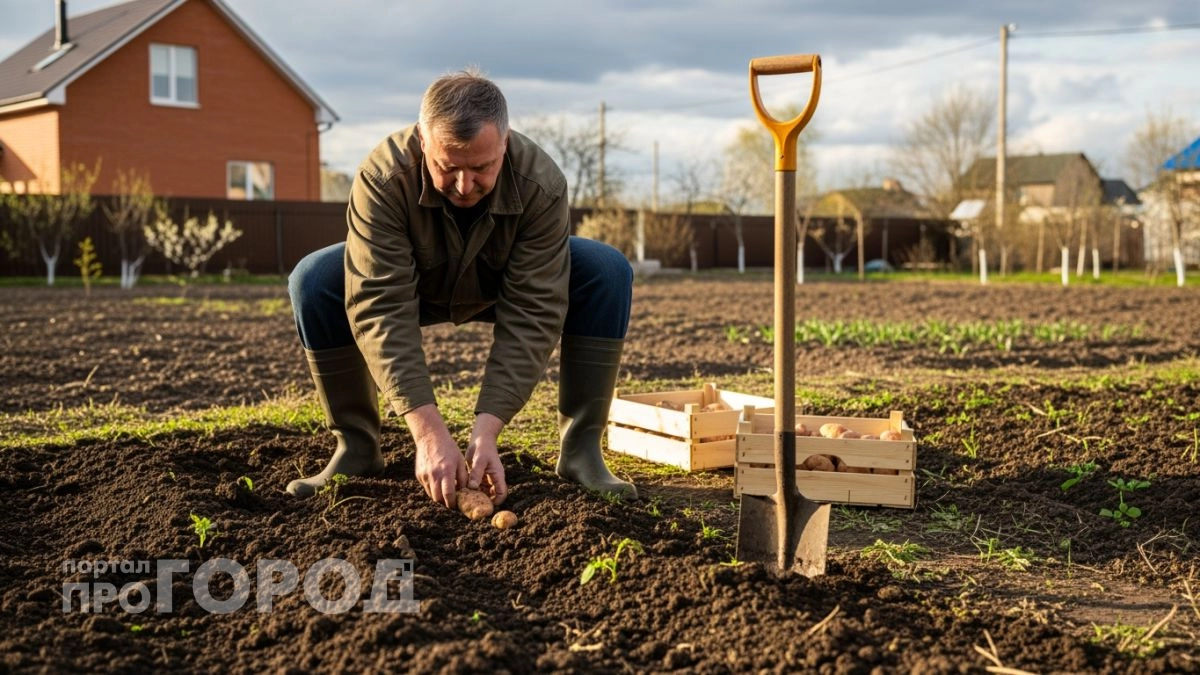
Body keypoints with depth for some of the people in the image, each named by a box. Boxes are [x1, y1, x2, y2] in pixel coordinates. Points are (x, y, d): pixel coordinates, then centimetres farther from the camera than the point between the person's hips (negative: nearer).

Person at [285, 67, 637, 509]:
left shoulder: (541, 184, -33)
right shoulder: (382, 177, -36)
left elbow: (531, 314, -34)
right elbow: (381, 309, -39)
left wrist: (487, 428, -43)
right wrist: (428, 431, -48)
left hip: (504, 287, 1)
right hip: (412, 286, 0)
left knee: (608, 272, -25)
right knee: (314, 281, -27)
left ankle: (580, 447, -15)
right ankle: (355, 447, -10)